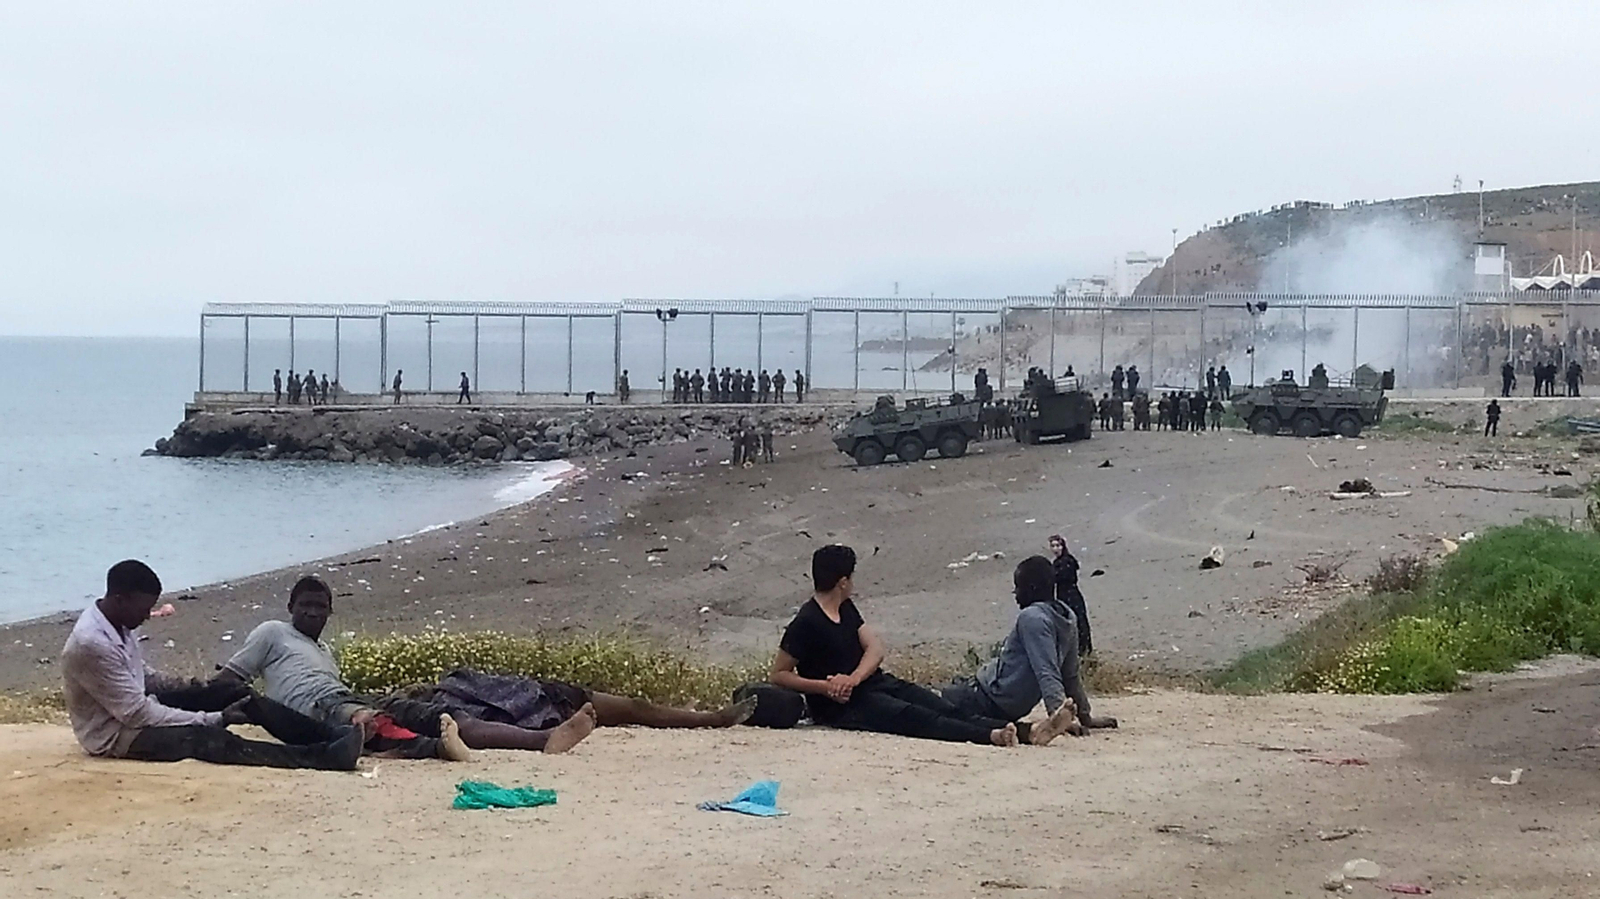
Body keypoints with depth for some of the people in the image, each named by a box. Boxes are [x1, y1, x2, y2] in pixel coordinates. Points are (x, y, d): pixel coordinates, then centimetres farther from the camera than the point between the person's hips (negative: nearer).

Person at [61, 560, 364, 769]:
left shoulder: (118, 622, 1)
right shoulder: (92, 644, -28)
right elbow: (137, 714, -27)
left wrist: (186, 689, 0)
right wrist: (214, 719, -24)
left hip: (134, 711, 9)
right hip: (113, 734, -9)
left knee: (229, 692, -6)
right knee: (206, 739, -30)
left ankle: (325, 737, -12)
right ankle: (317, 756, -38)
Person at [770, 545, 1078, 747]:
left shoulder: (845, 609, 14)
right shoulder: (806, 623, -13)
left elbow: (876, 647, 2)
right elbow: (778, 675, -11)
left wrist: (853, 678, -19)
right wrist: (825, 687, -23)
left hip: (875, 683, 8)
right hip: (844, 705, -8)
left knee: (945, 709, -11)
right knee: (913, 716, -30)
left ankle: (1027, 732, -28)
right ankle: (990, 736, -51)